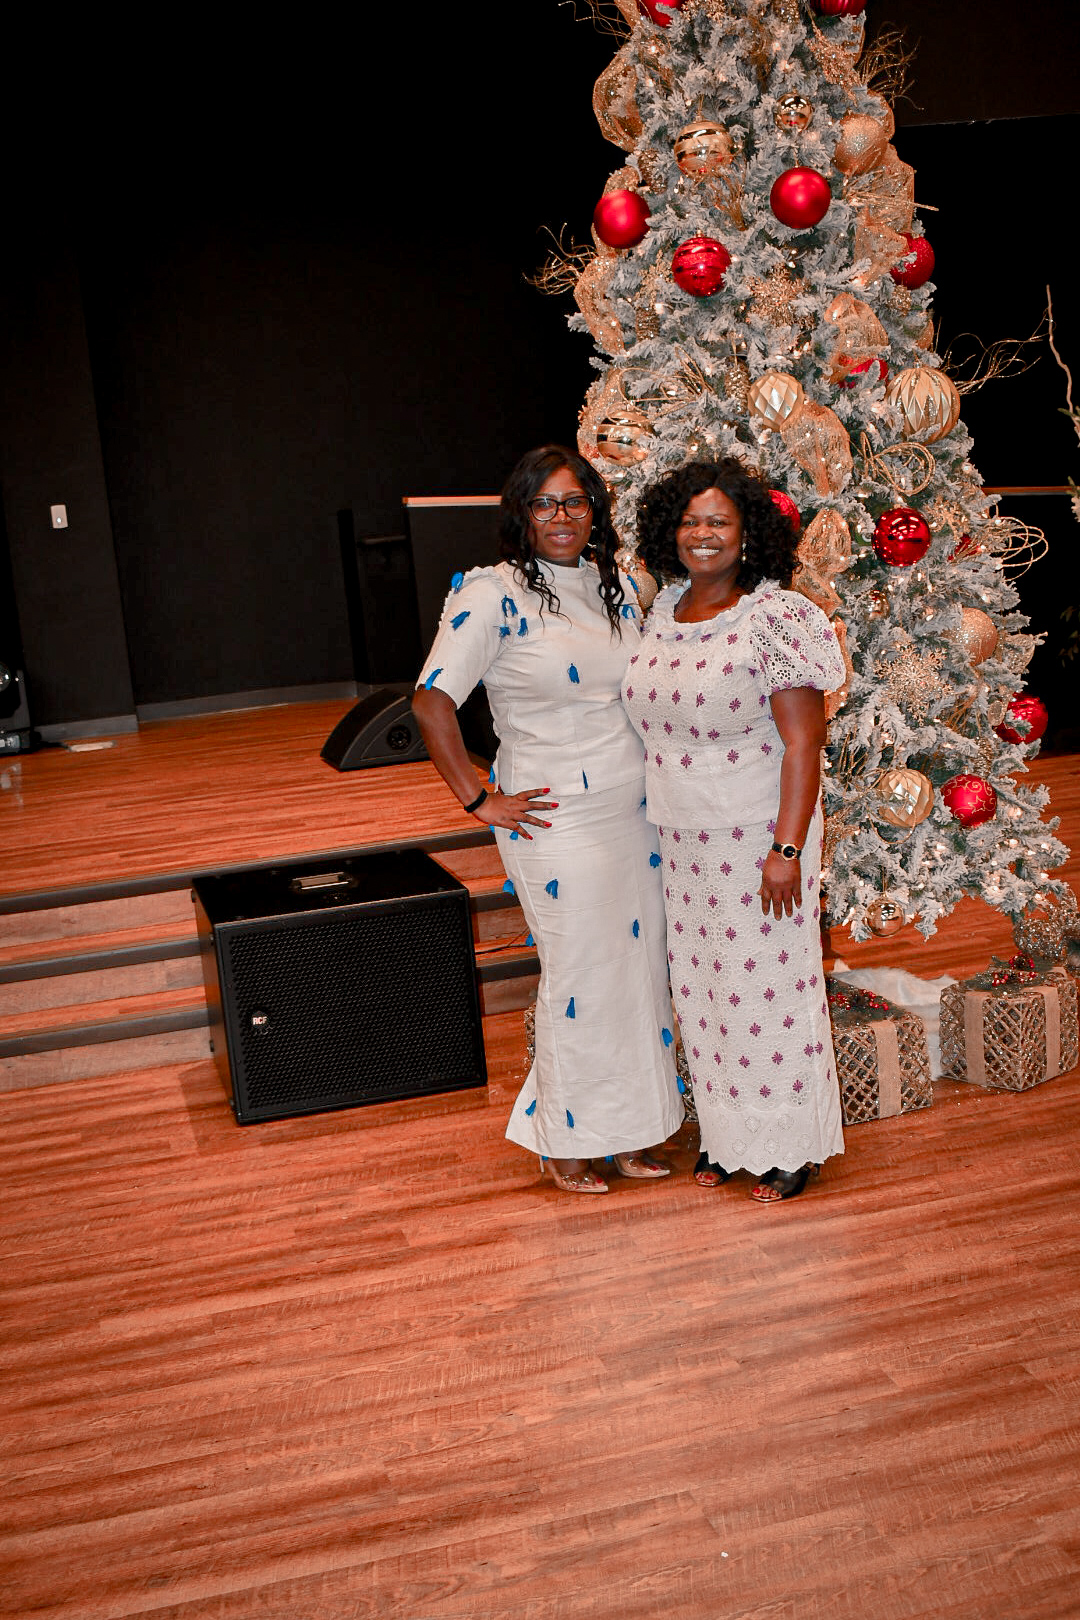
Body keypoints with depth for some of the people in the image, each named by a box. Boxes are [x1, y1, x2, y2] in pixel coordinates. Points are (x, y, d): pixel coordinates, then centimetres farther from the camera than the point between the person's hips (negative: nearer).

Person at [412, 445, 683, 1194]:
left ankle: (631, 1127, 28)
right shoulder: (494, 593, -11)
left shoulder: (615, 585, 9)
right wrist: (479, 800, -15)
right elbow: (432, 702, -17)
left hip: (637, 814, 6)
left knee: (642, 968, 11)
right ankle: (567, 1139, 21)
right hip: (559, 820, -6)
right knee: (580, 977, 2)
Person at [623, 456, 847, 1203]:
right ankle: (728, 1134, 29)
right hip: (681, 836, 6)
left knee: (769, 984, 2)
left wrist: (788, 848, -20)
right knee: (702, 986, 13)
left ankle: (792, 1146, 19)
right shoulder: (664, 610, 6)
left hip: (757, 834, -6)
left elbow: (803, 742, -16)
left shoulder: (774, 619, -14)